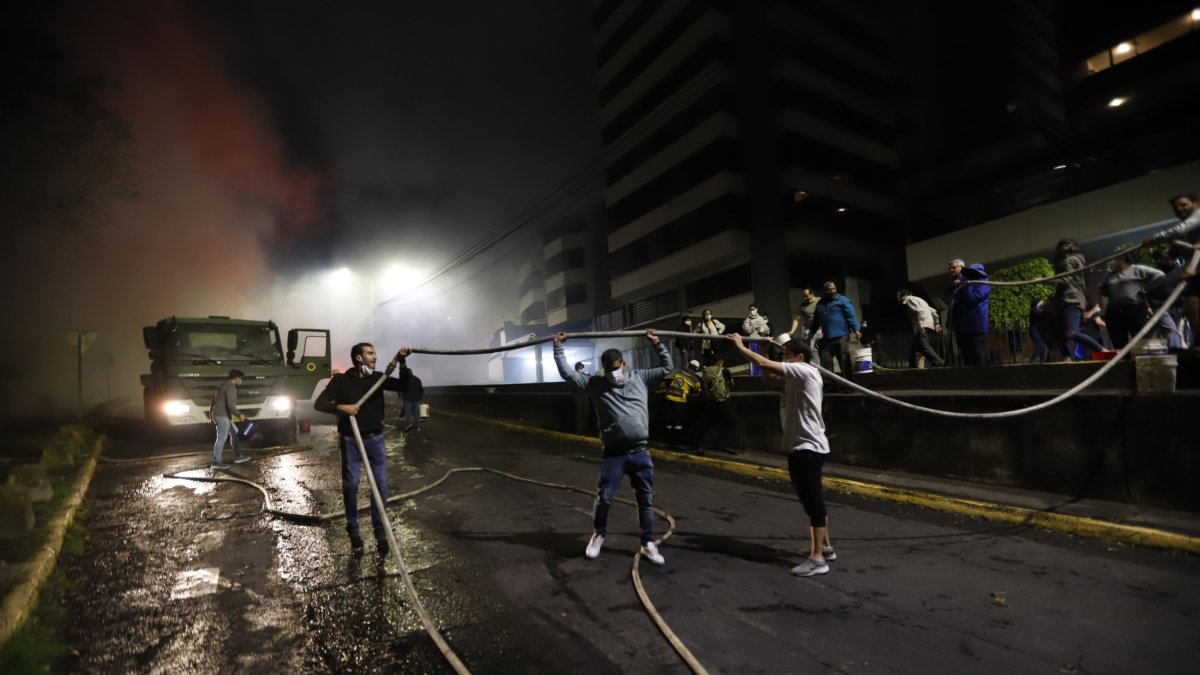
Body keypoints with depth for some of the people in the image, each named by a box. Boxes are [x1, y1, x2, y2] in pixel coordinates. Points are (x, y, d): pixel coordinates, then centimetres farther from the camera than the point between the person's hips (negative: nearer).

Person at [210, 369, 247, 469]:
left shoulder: (223, 385, 17)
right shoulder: (230, 386, -14)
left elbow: (214, 399, 23)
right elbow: (230, 404, -23)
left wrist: (211, 414, 27)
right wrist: (239, 414, -17)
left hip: (219, 415, 11)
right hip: (222, 415, -11)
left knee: (234, 433, 16)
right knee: (221, 438, -7)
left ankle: (237, 456, 19)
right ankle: (216, 462, -3)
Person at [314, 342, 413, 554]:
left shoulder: (377, 378, 3)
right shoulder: (340, 380, -3)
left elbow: (403, 385, -6)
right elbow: (319, 403, -5)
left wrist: (402, 363, -19)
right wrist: (341, 407, -21)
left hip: (376, 440, 2)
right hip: (351, 441, -2)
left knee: (381, 485, 3)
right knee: (350, 486, 5)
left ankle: (380, 530, 17)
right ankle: (353, 530, 24)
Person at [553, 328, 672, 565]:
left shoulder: (640, 378, 6)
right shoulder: (596, 385, 2)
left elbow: (668, 368, 12)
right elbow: (567, 373, 2)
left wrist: (657, 343, 5)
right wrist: (558, 346, 4)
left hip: (640, 452, 2)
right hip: (613, 454, -1)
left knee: (646, 499, 10)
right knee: (604, 498, 5)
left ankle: (648, 544, 26)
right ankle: (598, 535, 33)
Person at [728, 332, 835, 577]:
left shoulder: (806, 371, -14)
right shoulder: (796, 376, 14)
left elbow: (765, 365, -19)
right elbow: (771, 377, 20)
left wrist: (741, 347, -9)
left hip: (808, 447, -10)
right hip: (801, 446, 10)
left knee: (813, 500, -6)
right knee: (812, 500, 17)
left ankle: (818, 558, -1)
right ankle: (825, 547, 29)